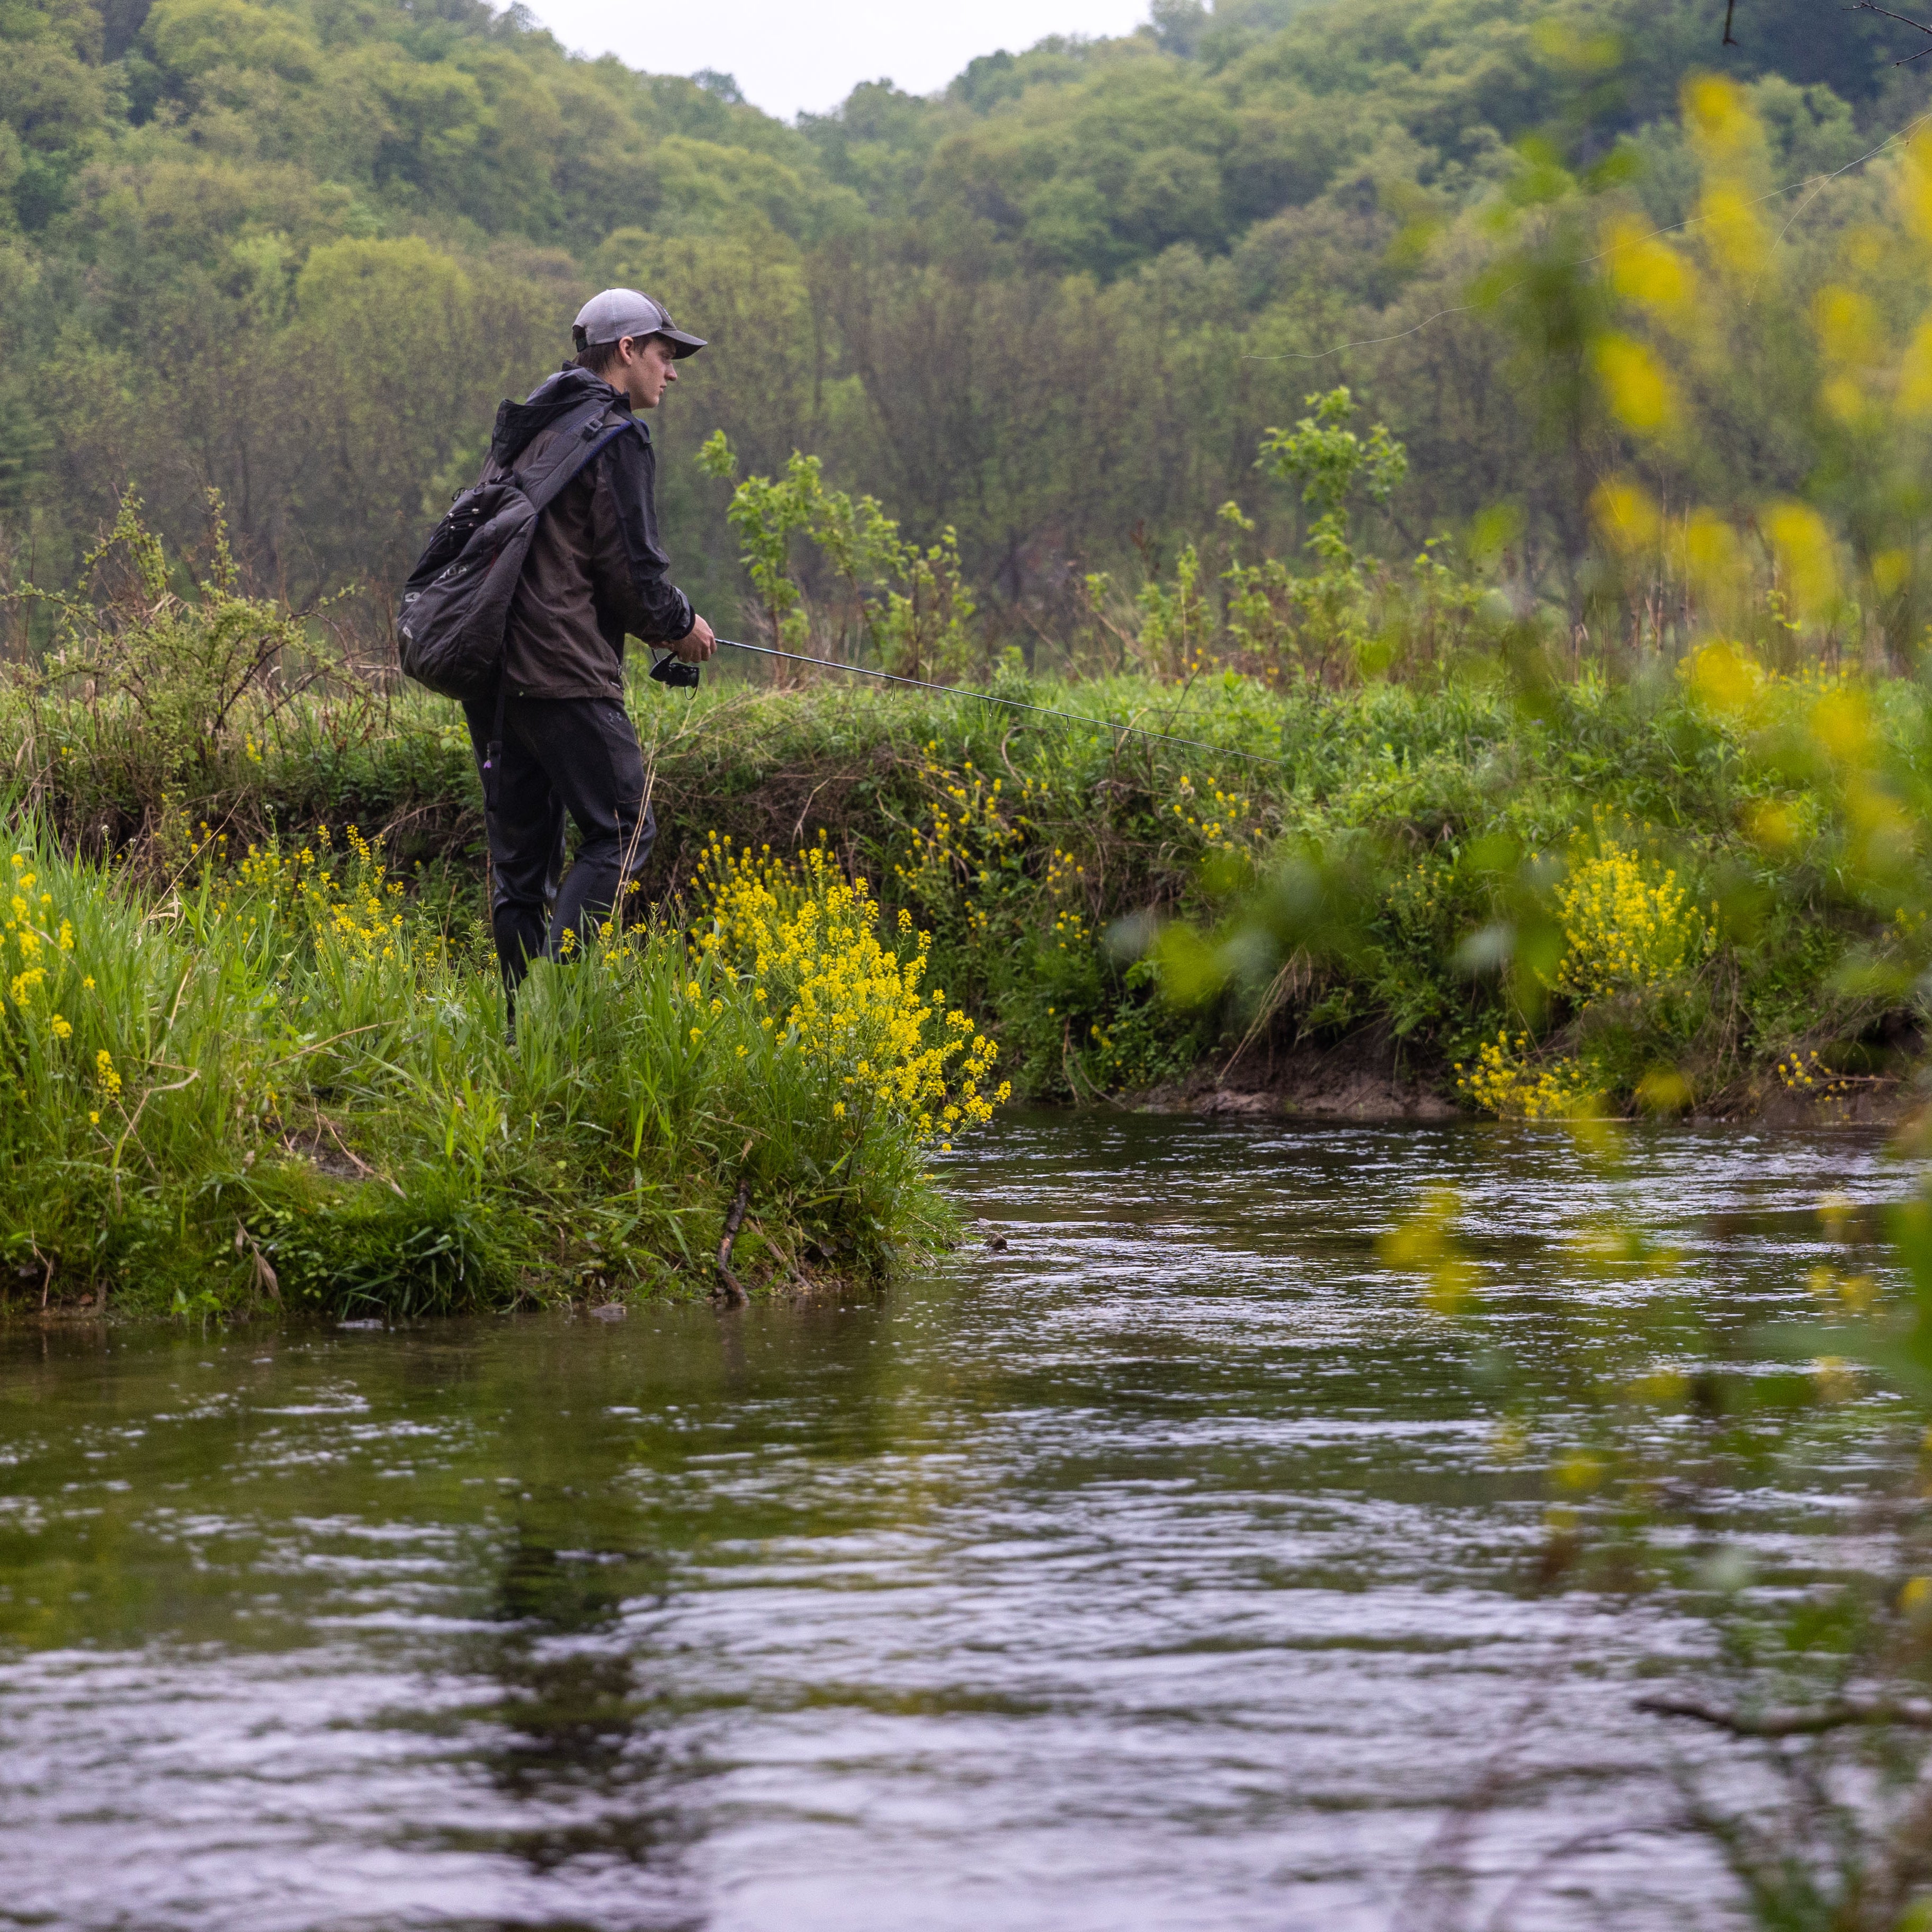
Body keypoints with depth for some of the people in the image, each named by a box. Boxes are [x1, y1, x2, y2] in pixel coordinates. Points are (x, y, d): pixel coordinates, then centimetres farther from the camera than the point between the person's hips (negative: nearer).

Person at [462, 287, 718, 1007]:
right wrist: (680, 625, 8)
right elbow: (631, 567, -11)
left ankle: (519, 1014, 8)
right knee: (621, 832, -5)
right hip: (562, 676, -9)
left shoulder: (525, 428, 20)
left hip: (489, 668, 9)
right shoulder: (614, 438, -7)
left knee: (520, 853, 9)